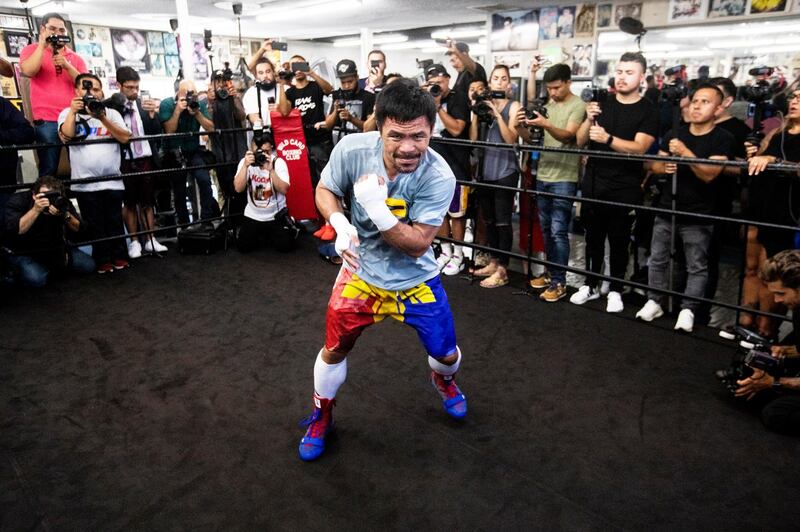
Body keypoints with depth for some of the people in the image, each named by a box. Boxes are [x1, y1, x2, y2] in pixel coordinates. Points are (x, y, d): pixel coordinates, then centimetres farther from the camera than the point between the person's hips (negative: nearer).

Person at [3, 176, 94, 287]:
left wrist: (66, 215, -33)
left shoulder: (61, 201, -11)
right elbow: (12, 231, -33)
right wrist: (35, 210, -40)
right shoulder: (18, 201, -19)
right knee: (36, 279, -30)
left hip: (56, 249, 4)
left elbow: (78, 229, -13)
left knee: (88, 266, -8)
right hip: (24, 253, -4)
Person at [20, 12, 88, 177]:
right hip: (46, 121, -3)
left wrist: (67, 66, -10)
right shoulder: (32, 50, 7)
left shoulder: (75, 57, 14)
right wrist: (42, 44, -9)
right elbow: (28, 71, -13)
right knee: (49, 169, -4)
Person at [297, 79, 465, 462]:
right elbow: (325, 190, -6)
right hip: (360, 270, 1)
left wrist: (376, 208, -42)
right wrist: (340, 224, -27)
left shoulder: (439, 177, -29)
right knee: (335, 348, 9)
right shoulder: (352, 149, -24)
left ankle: (444, 381, 51)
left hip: (415, 278, 0)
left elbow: (417, 245, -26)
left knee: (445, 352, 10)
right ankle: (321, 416, 39)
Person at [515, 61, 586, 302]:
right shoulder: (548, 105, 14)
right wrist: (521, 124, -13)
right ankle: (551, 272, 24)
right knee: (546, 228, 12)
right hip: (543, 175, 7)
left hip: (564, 178, -6)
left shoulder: (578, 106, -5)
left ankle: (559, 282, -1)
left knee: (558, 231, -7)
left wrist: (546, 124, -36)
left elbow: (568, 136, -19)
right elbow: (528, 137, 9)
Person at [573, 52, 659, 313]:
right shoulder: (602, 102, 8)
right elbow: (580, 142, 3)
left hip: (625, 189, -3)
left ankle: (615, 290, 17)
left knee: (619, 241, 5)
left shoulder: (648, 111, -1)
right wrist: (589, 119, -15)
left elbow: (639, 147, -15)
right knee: (593, 237, 11)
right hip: (593, 184, 3)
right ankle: (590, 285, 23)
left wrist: (608, 139, -29)